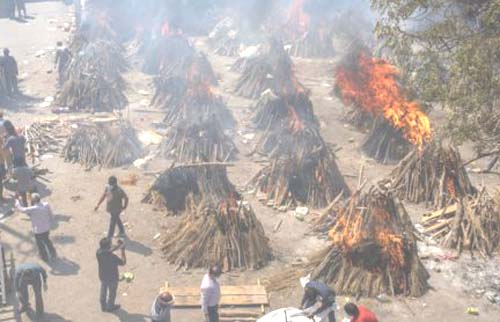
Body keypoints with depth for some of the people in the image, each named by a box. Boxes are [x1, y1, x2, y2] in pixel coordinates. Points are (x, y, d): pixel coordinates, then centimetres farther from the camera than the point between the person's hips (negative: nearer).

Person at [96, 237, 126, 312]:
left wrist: (116, 247, -4)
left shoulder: (98, 252, -21)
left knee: (103, 292, 28)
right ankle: (110, 307, 42)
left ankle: (103, 306, 46)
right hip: (112, 278, -5)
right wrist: (122, 250, -17)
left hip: (102, 277, 5)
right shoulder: (112, 257, -37)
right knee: (112, 293, 21)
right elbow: (123, 262, -21)